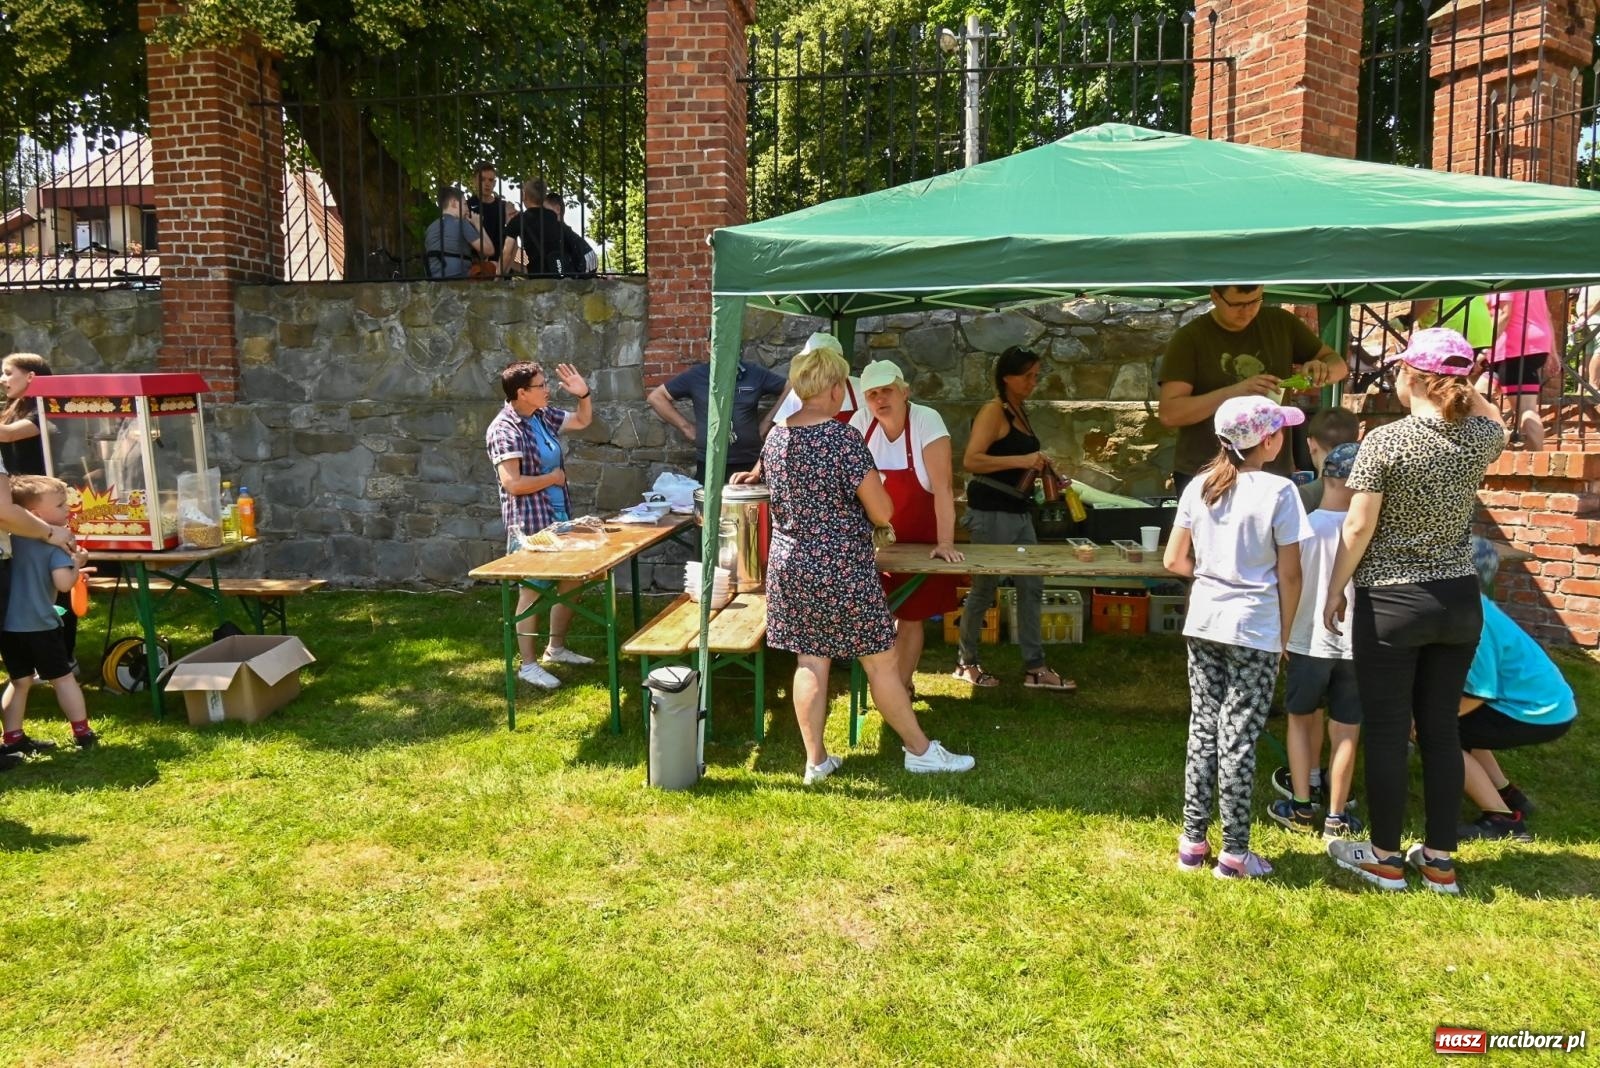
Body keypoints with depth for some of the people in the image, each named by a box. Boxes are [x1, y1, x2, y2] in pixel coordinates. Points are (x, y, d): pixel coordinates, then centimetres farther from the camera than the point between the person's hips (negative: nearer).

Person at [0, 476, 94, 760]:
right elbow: (63, 583, -21)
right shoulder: (55, 542, -13)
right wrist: (77, 564, -5)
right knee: (62, 678, 7)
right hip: (39, 624, -6)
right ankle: (82, 733, 14)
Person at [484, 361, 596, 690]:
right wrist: (552, 478, -13)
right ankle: (528, 665, 11)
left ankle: (556, 648, 32)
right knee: (532, 591, 0)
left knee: (571, 581, 16)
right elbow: (512, 483, -26)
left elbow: (583, 421, 21)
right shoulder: (504, 429, -19)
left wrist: (583, 394, 2)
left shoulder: (544, 416, 6)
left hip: (559, 516, 9)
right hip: (529, 523, -9)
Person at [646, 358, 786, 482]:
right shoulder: (696, 375, 3)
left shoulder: (756, 374, 5)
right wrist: (685, 427, 1)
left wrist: (767, 422, 5)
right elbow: (656, 397, 6)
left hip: (749, 465, 0)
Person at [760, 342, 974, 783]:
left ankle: (815, 760, 17)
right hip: (843, 569, -6)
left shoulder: (775, 439, 3)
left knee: (810, 662, 12)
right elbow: (882, 513, -15)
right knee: (881, 663, 6)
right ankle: (920, 750, 20)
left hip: (789, 565, 6)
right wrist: (873, 487, 6)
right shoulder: (844, 439, -18)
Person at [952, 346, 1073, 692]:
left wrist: (1038, 466, 13)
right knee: (984, 589, 3)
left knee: (1031, 588, 8)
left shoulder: (1019, 412, 15)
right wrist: (1022, 461, -26)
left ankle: (1034, 668, 14)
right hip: (991, 512, -9)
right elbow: (971, 461, -23)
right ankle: (966, 663, 18)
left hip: (1018, 511, 9)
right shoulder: (993, 411, -12)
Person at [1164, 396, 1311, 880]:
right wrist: (1285, 634, 2)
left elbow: (1175, 560, 4)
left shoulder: (1199, 487, 2)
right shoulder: (1278, 491, -11)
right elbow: (1289, 574, -8)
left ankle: (1193, 841, 19)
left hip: (1203, 623, 4)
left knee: (1203, 730, 12)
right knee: (1239, 738, 2)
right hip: (1254, 629, -4)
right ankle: (1234, 853, 10)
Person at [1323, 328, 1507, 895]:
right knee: (1442, 730, 13)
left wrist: (1335, 589, -2)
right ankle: (1440, 859, 21)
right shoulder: (1481, 439, 0)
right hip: (1460, 602, 5)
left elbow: (1358, 528, -13)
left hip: (1391, 603, -5)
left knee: (1386, 732, 5)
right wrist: (1461, 385, 16)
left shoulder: (1385, 441, -15)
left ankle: (1385, 858, 16)